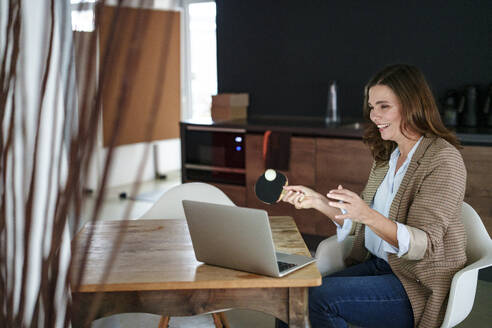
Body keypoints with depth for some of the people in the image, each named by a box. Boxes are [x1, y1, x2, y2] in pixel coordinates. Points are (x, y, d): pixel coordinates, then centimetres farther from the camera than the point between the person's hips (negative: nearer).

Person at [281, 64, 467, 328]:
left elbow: (424, 245, -22)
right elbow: (357, 220, 12)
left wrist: (368, 215, -37)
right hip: (378, 265, 7)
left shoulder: (443, 160, -15)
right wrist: (317, 201, -2)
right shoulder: (388, 155, 10)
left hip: (420, 286, -7)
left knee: (322, 298, -24)